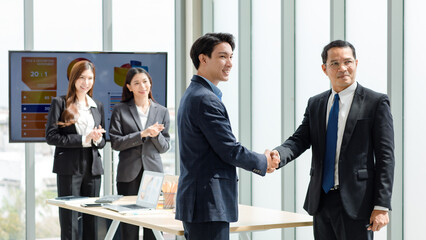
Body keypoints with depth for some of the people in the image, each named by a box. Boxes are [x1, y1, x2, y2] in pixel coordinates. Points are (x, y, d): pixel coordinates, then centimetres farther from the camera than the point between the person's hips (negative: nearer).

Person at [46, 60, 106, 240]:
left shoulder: (97, 106, 16)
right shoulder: (60, 103, 2)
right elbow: (51, 136, -7)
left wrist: (97, 139, -5)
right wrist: (83, 139, -13)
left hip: (92, 168, 5)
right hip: (69, 168, -4)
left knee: (92, 222, 5)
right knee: (69, 223, -4)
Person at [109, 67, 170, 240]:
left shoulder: (162, 112, 12)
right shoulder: (120, 110, 6)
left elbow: (164, 147, 12)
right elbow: (115, 142, -3)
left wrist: (156, 135, -9)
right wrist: (142, 134, -12)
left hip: (153, 172, 1)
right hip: (129, 174, -1)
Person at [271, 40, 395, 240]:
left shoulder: (376, 102, -3)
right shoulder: (315, 104, 13)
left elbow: (385, 157, -7)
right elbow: (300, 139, 3)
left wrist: (382, 206, -13)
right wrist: (279, 154, -21)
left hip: (355, 202, -5)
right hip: (321, 200, 5)